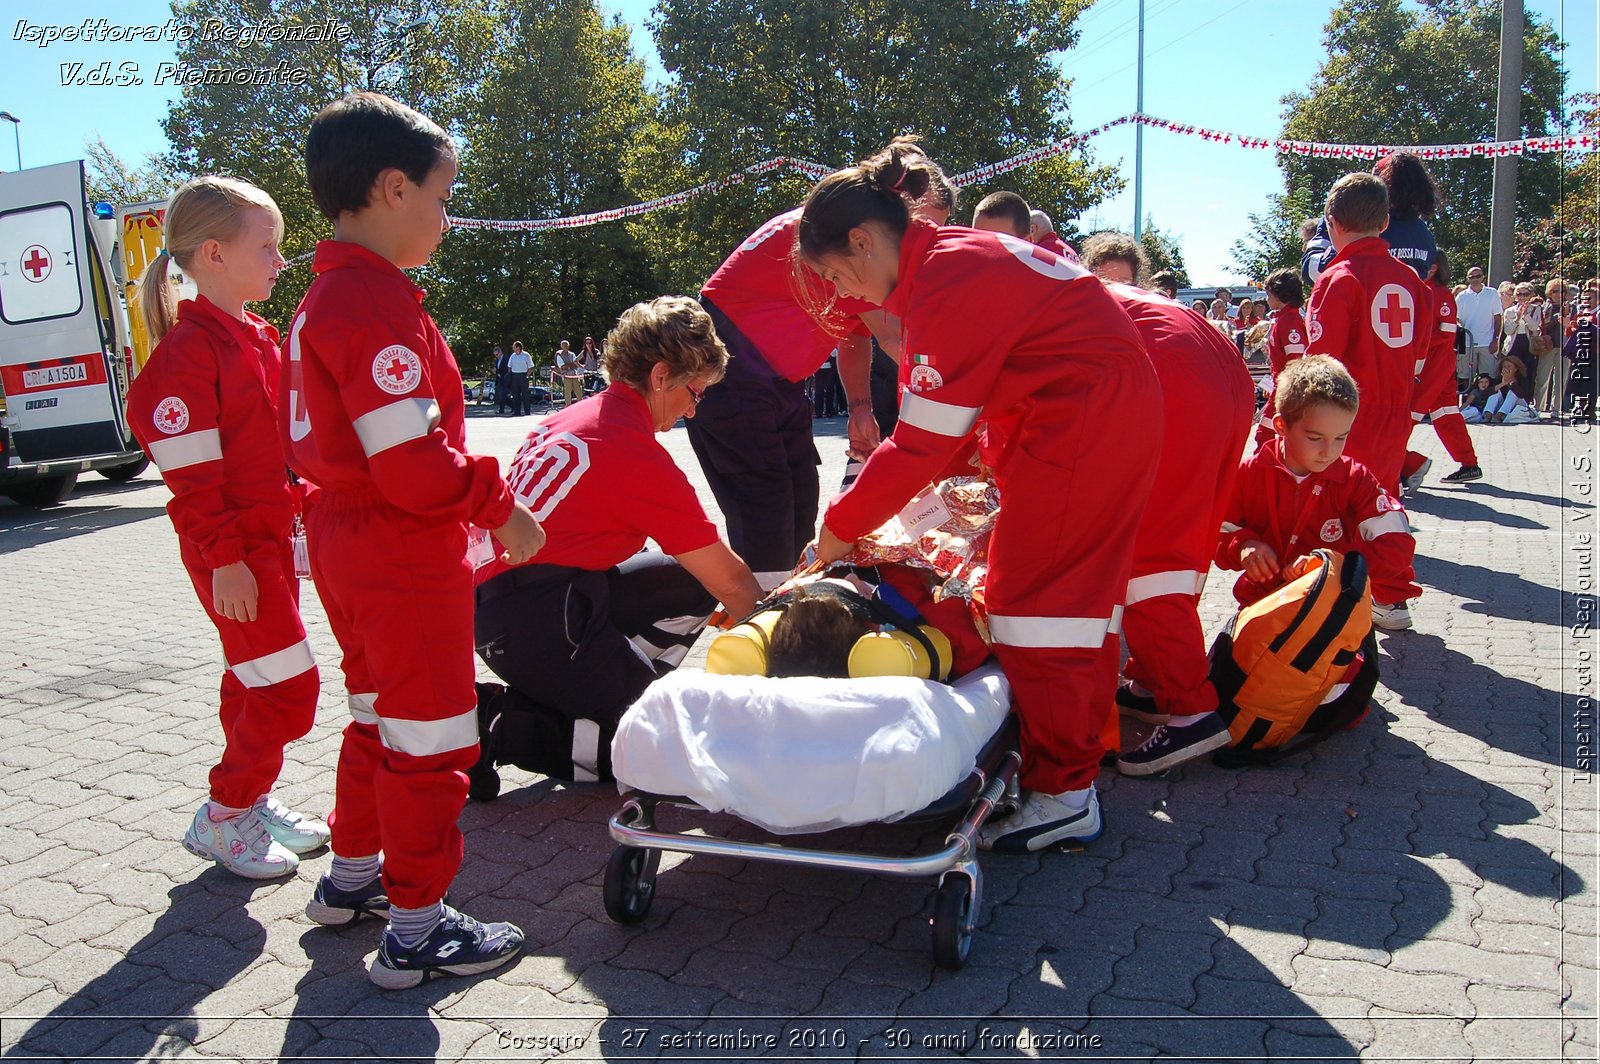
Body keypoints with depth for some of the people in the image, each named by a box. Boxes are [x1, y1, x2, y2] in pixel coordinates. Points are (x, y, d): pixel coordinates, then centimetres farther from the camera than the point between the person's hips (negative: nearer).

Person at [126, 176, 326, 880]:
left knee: (255, 682, 17)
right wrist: (224, 559, -20)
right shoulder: (189, 347, -16)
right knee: (288, 686, -7)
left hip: (273, 535, 9)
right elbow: (189, 472, -19)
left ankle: (255, 803, 30)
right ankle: (220, 821, 9)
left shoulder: (260, 339, 12)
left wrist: (304, 507, 17)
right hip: (231, 551, -9)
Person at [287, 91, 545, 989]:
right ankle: (419, 930, 14)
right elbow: (412, 461, -27)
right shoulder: (378, 302, -20)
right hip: (404, 555, -10)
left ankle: (353, 875, 40)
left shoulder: (324, 299, 12)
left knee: (381, 714, 24)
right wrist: (499, 505, -13)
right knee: (430, 737, 1)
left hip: (349, 545, 10)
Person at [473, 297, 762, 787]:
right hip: (541, 623, -9)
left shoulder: (570, 419, 11)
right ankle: (494, 731, -3)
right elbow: (729, 580, -7)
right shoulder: (638, 454, -14)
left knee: (690, 585, 11)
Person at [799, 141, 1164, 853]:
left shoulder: (946, 280, -20)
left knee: (1036, 597, -6)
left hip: (1082, 419, -10)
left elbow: (925, 439, -19)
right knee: (1078, 588, 14)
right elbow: (934, 420, 13)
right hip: (1113, 413, 10)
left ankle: (1063, 795, 2)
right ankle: (1083, 754, 25)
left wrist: (841, 527, -10)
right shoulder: (954, 256, 11)